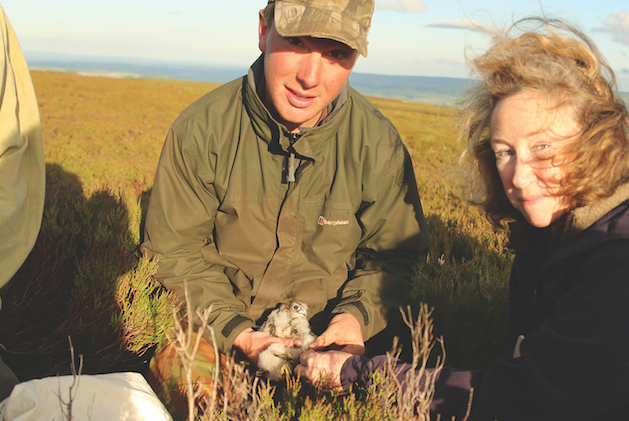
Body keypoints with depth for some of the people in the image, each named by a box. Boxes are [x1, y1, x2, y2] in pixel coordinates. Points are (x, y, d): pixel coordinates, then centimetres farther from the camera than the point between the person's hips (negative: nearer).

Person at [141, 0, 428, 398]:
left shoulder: (379, 145, -11)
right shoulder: (201, 128, -13)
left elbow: (393, 257, 2)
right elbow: (174, 249, -5)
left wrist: (356, 315, -18)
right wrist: (235, 332, -17)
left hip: (326, 332, 1)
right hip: (215, 324, 0)